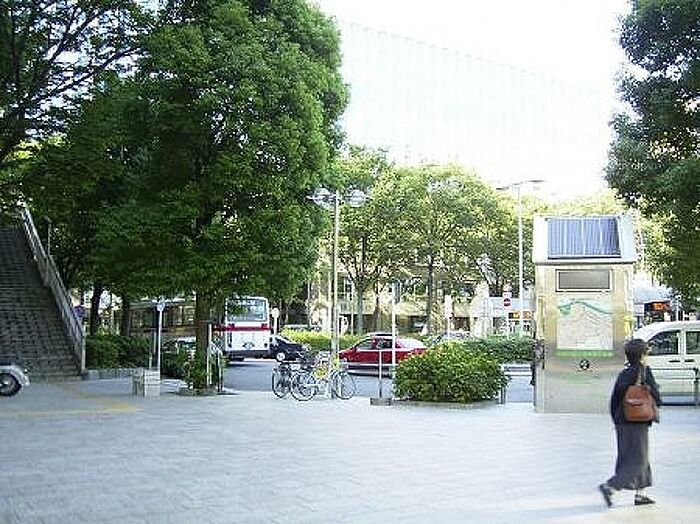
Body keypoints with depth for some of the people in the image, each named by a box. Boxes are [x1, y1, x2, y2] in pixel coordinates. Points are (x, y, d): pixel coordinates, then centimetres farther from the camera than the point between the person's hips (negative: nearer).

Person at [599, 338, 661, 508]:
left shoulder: (623, 374, 5)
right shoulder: (644, 371, -12)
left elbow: (614, 400, 7)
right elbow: (656, 397, -11)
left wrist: (617, 422, 15)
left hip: (622, 424, 7)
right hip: (637, 425, -7)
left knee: (637, 458, 18)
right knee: (637, 461, -1)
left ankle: (640, 494, 22)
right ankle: (609, 487, -13)